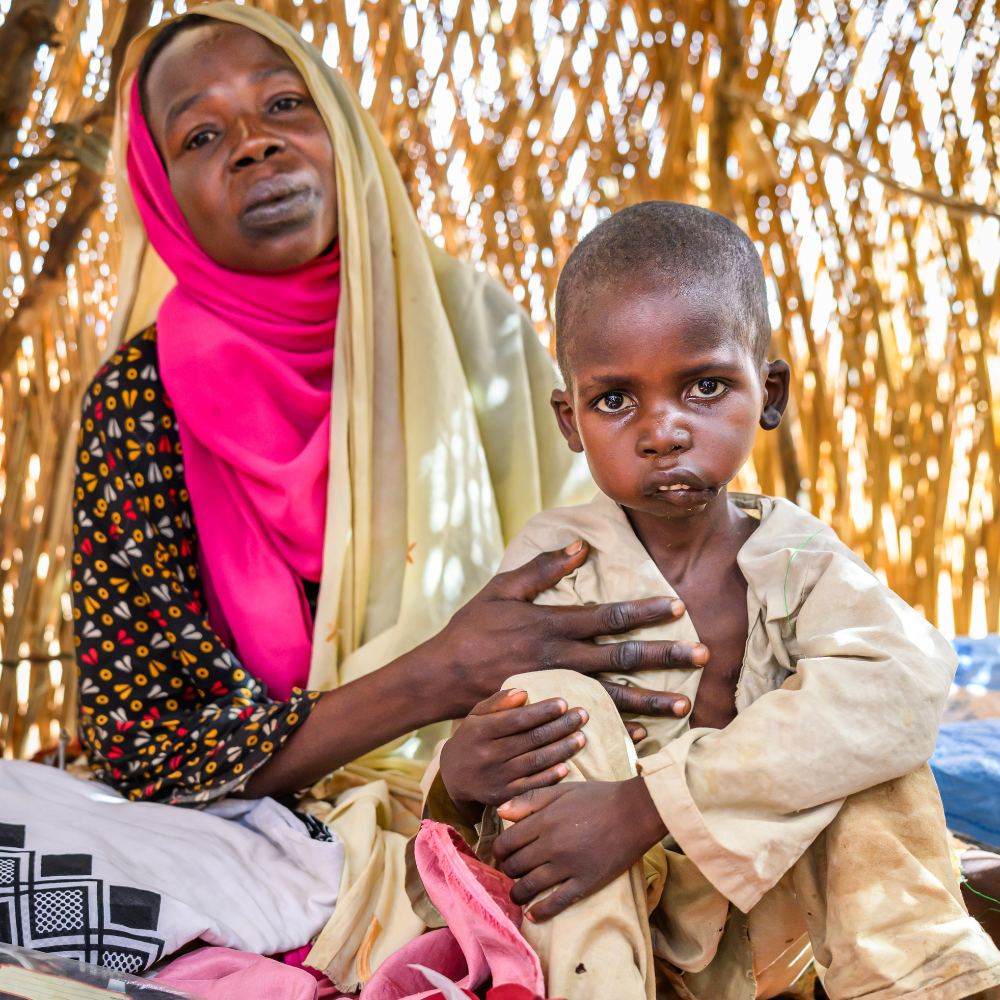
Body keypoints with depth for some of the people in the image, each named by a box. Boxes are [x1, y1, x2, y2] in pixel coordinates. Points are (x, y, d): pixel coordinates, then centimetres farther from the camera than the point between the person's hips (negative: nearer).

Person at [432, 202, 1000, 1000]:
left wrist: (646, 804, -40)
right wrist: (462, 779, -38)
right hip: (604, 925, 1)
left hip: (767, 917, 0)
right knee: (560, 694, -24)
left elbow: (905, 685, -31)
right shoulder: (553, 559, -7)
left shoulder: (798, 555, -8)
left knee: (863, 730, -22)